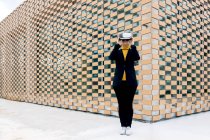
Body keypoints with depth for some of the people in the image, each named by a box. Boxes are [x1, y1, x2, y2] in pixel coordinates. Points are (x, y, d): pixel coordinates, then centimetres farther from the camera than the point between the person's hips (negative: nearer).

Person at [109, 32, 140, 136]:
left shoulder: (132, 50, 5)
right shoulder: (117, 51, 5)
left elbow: (137, 58, -17)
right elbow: (111, 57, -17)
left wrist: (132, 45, -16)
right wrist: (117, 45, -17)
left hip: (130, 82, -1)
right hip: (119, 82, 1)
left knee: (129, 104, 4)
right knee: (121, 105, 7)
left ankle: (128, 126, 16)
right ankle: (123, 126, 19)